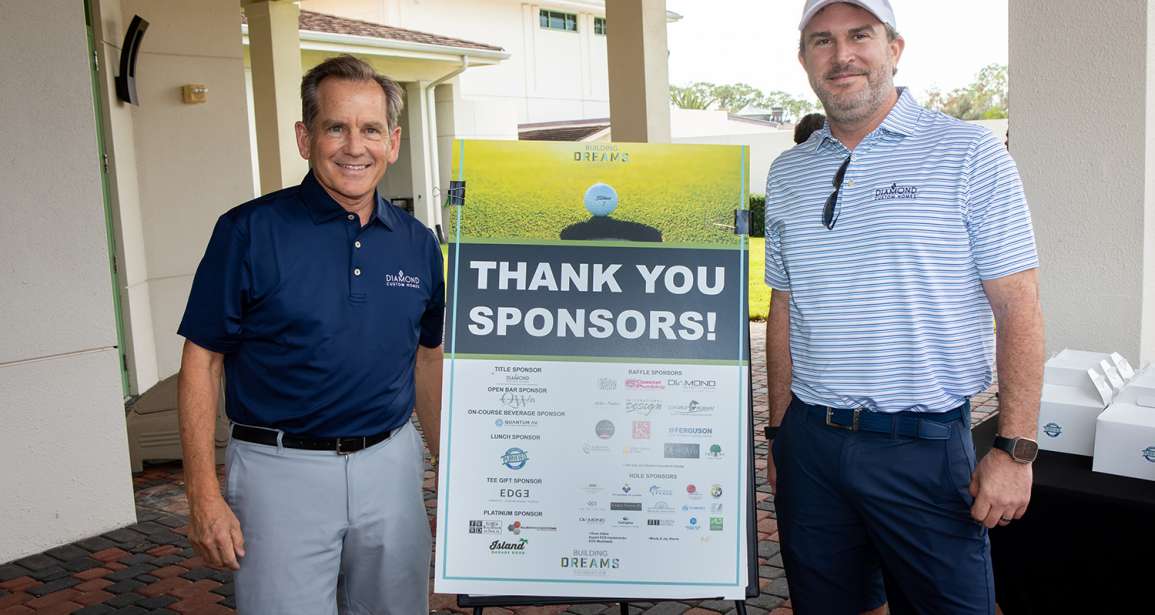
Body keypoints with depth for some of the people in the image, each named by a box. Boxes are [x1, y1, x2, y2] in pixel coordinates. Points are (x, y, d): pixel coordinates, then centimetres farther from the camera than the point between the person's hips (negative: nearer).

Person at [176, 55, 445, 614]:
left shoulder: (418, 243, 4)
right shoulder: (248, 231, -8)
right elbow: (202, 362, -6)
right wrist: (204, 496, -10)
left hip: (391, 464, 4)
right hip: (282, 469, -4)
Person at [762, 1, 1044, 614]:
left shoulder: (967, 153, -4)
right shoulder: (786, 174, 10)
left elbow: (1018, 310, -6)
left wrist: (1014, 449, -11)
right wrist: (779, 433, 11)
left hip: (925, 446, -4)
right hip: (810, 443, 4)